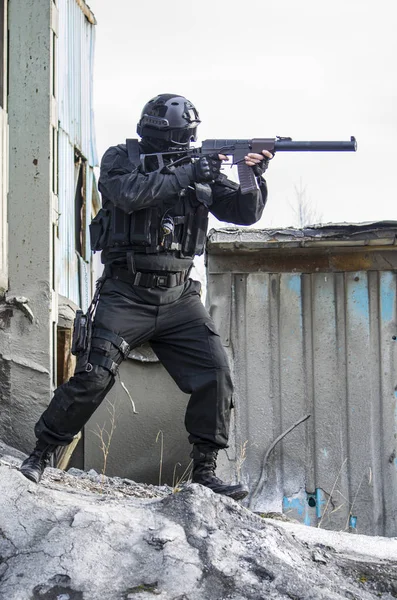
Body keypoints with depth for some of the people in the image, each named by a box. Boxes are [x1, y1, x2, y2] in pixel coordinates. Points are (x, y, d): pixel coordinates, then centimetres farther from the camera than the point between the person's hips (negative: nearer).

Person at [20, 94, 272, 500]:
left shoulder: (199, 167, 11)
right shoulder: (121, 159, 1)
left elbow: (245, 213, 7)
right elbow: (129, 194, -21)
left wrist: (255, 177, -13)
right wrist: (186, 175, -21)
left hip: (178, 298, 4)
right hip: (127, 294, -4)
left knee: (215, 374, -8)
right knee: (93, 377, -10)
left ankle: (204, 472, 2)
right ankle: (41, 454, 7)